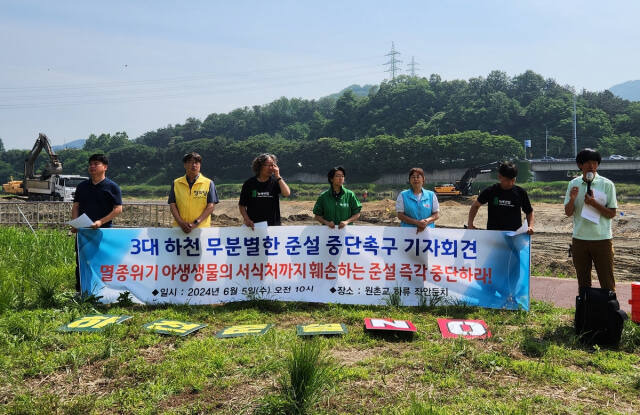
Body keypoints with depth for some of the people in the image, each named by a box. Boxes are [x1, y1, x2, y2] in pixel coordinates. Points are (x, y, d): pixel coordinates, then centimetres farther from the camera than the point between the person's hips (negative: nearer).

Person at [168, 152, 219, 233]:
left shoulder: (208, 183, 5)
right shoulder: (176, 183, 11)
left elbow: (210, 206, -2)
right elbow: (172, 205, 6)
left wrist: (196, 223, -13)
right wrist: (181, 223, -10)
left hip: (202, 228, -1)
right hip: (179, 228, 2)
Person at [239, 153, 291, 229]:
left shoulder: (275, 181, 3)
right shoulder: (249, 183, 2)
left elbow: (287, 193, -15)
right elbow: (241, 205, 6)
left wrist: (278, 176, -13)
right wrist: (246, 219, -8)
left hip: (273, 225, 0)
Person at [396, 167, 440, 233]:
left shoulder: (431, 195, 10)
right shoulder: (403, 195, 6)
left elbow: (436, 215, 8)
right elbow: (400, 215, -1)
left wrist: (426, 221, -13)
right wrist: (417, 222, -14)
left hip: (428, 230, 1)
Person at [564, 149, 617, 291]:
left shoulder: (607, 184, -5)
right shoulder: (574, 184, 3)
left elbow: (612, 214, -5)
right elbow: (568, 213, 3)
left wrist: (594, 203, -19)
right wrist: (572, 199, -17)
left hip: (602, 239, -3)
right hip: (579, 239, 3)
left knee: (607, 283, 3)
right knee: (583, 281, 14)